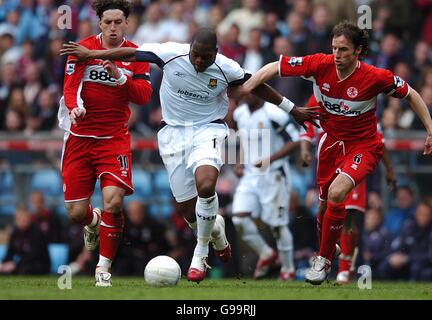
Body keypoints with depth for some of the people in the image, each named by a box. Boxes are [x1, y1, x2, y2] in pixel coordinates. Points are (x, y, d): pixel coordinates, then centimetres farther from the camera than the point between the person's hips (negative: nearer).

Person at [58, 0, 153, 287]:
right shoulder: (83, 49, -3)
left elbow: (143, 96, -6)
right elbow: (70, 88, -11)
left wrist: (120, 76, -21)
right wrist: (74, 107, -32)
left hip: (115, 138, 0)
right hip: (80, 136, 0)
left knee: (114, 201, -22)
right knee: (76, 214, 0)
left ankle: (104, 268, -4)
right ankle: (94, 221, 41)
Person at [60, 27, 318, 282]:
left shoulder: (226, 69, -12)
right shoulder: (171, 54, -13)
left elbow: (258, 86, 3)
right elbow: (131, 54, -3)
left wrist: (292, 109, 9)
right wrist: (90, 54, 1)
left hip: (208, 129, -2)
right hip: (174, 132, 2)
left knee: (205, 185, -32)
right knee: (189, 211, 0)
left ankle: (201, 251, -10)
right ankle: (215, 228, 39)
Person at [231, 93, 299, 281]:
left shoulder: (273, 113, -17)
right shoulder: (240, 114, 7)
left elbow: (294, 142, -15)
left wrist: (270, 158, -24)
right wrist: (240, 162, 9)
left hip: (273, 175, -6)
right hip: (250, 176, 6)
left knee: (277, 224, 1)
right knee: (240, 218, -8)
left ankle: (288, 268, 19)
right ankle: (266, 254, 13)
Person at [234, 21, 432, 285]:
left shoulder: (375, 77, -22)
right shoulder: (320, 65, -15)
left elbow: (411, 95, -6)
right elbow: (276, 67, -6)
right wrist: (247, 86, -18)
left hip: (363, 146, -5)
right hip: (332, 141, 5)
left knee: (336, 194, -26)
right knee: (325, 199, 14)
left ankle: (324, 261, -10)